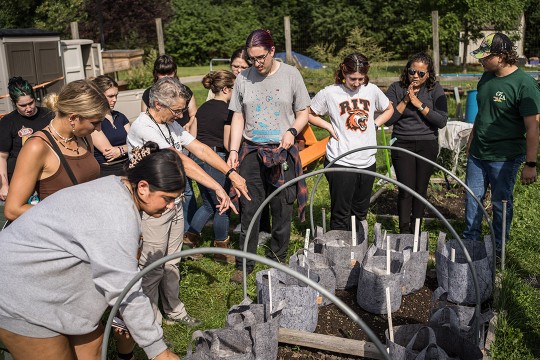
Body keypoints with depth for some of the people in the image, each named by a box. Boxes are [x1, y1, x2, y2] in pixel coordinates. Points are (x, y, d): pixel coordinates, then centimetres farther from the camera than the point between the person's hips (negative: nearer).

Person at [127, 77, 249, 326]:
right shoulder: (143, 127, -21)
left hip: (174, 203, 8)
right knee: (152, 268, 3)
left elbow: (200, 149, 3)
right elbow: (181, 161, -26)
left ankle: (173, 310, 36)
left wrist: (231, 174, -8)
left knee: (171, 263, 20)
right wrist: (217, 188, -28)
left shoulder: (171, 124, 8)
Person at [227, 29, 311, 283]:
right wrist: (233, 151, -2)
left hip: (282, 151, -1)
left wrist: (292, 131, -15)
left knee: (282, 210, 6)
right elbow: (238, 118, 7)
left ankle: (278, 260, 23)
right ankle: (244, 265, 13)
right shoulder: (243, 78, 3)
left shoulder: (290, 74, 0)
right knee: (249, 209, 2)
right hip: (251, 151, 1)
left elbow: (303, 113, 5)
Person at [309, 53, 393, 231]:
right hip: (340, 162, -4)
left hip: (367, 161, 4)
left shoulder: (372, 90, 5)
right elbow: (308, 114, 5)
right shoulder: (329, 93, -6)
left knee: (360, 213, 16)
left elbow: (389, 110, 22)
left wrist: (374, 124, 6)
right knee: (340, 215, 1)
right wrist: (328, 126, -7)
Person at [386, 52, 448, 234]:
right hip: (402, 144, -1)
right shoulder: (396, 88, 1)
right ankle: (404, 232, 0)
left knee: (421, 190, 5)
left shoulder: (435, 90, 1)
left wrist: (419, 104, -14)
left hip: (427, 145, 1)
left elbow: (442, 121, -9)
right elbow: (388, 119, -6)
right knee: (406, 190, -8)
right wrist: (405, 100, -14)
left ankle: (415, 232, 19)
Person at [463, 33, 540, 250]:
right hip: (477, 153, 7)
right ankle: (470, 242, 31)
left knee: (501, 203, 8)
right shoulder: (487, 77, 5)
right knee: (472, 198, 14)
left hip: (504, 157, -7)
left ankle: (498, 248, 25)